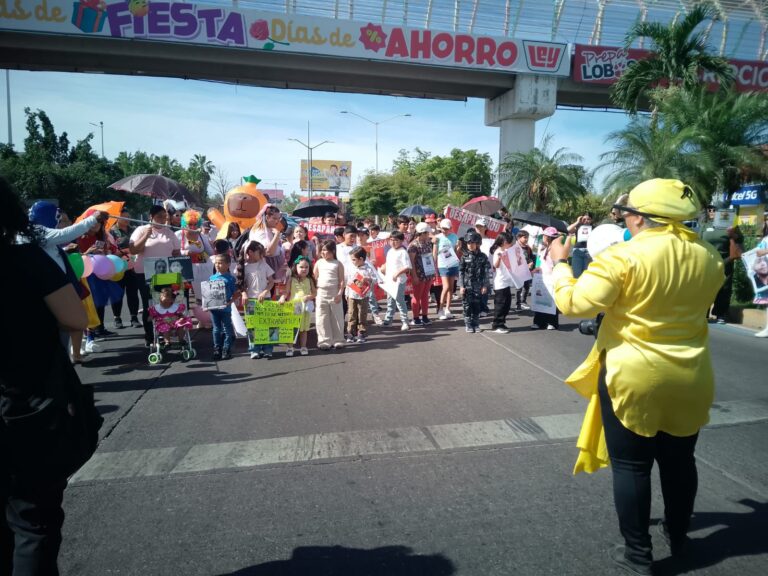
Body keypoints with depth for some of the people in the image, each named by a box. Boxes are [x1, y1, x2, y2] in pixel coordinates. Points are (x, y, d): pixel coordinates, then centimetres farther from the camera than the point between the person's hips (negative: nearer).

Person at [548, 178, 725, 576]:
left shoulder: (623, 256, -18)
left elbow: (573, 304, -21)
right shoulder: (707, 256, 2)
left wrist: (559, 263, -6)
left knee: (631, 465, 7)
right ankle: (677, 535, 41)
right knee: (679, 459, 21)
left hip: (632, 378, -6)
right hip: (689, 378, 6)